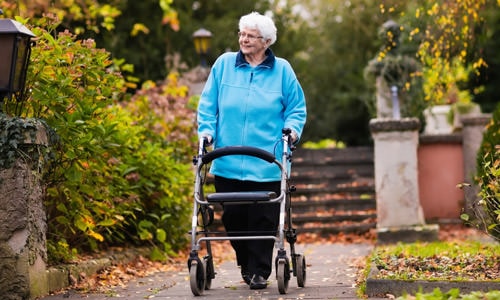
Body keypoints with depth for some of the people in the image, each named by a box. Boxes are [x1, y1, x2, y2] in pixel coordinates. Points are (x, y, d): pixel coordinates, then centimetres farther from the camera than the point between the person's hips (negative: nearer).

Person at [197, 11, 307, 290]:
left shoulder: (282, 70, 5)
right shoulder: (224, 64, 7)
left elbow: (297, 108, 10)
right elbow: (208, 104, 11)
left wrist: (292, 129, -7)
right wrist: (206, 131, -2)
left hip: (266, 164, -2)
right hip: (228, 162, 2)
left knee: (263, 219, -3)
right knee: (233, 217, 5)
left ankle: (260, 271, 7)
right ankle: (246, 264, 24)